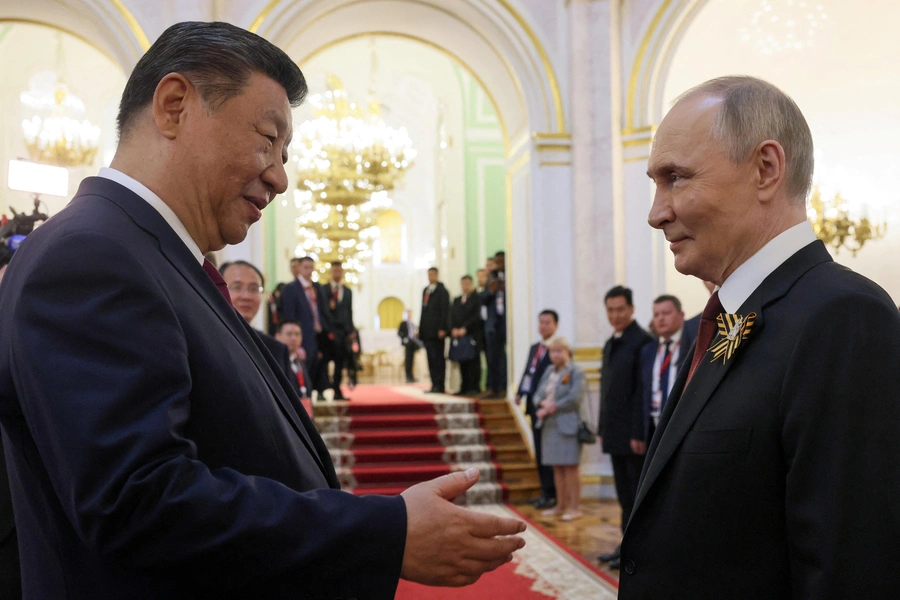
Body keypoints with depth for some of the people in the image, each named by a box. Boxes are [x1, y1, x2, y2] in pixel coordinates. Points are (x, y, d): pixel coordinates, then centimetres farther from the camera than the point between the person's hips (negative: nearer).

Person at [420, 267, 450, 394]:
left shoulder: (442, 291, -2)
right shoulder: (425, 290, 18)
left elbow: (445, 311, -9)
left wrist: (442, 329, -16)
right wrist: (421, 328, 14)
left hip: (436, 330, -7)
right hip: (427, 331, 7)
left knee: (437, 359, -4)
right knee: (431, 359, 6)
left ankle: (439, 385, -2)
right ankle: (435, 384, 8)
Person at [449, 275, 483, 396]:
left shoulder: (477, 298, 0)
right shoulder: (456, 300, 21)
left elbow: (477, 317, -9)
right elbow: (452, 316, 14)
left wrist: (465, 328, -14)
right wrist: (454, 329, -3)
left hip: (472, 335, -5)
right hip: (458, 336, 6)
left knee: (473, 362, -5)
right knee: (463, 363, 5)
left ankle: (475, 387, -4)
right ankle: (464, 388, 8)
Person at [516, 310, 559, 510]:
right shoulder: (534, 348, 16)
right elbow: (527, 372, 14)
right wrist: (520, 392, 2)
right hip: (534, 405, 8)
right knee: (539, 451, 12)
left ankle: (551, 494, 2)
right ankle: (545, 491, 20)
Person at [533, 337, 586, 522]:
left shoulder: (575, 373, -5)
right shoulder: (548, 373, 17)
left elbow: (575, 398, -15)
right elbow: (538, 394, 13)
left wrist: (552, 407, -12)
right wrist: (544, 403, -8)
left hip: (568, 425, -7)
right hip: (549, 425, 7)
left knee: (570, 466, -4)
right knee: (557, 467, 11)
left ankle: (574, 507, 1)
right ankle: (561, 505, 19)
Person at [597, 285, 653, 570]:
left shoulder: (642, 341, -11)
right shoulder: (611, 344, 16)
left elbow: (644, 390, -16)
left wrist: (639, 433, -19)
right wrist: (602, 428, 15)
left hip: (633, 433, -8)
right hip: (615, 433, 8)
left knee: (637, 493, -1)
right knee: (624, 493, 12)